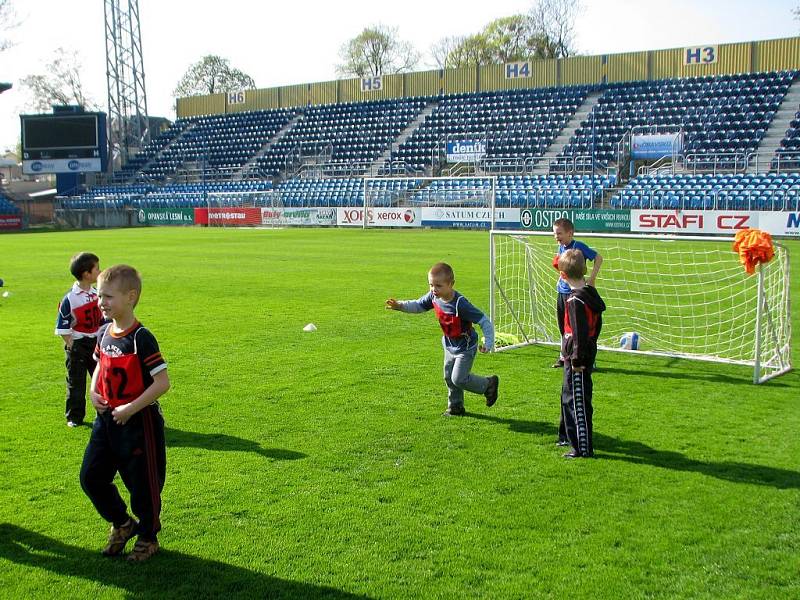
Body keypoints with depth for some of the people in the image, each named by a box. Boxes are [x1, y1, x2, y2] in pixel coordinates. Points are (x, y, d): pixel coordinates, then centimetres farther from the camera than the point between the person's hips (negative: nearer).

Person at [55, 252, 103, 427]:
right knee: (76, 382, 6)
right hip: (78, 345, -5)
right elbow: (63, 328, -11)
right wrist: (71, 348, -14)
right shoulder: (69, 299, -15)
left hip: (96, 343, 5)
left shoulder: (97, 294, 2)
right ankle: (74, 417, 18)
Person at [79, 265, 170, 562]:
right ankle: (121, 524, 33)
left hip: (139, 421, -7)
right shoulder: (104, 333, 2)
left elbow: (162, 382, -22)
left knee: (142, 483, 6)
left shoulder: (141, 338, -20)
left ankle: (148, 537, 28)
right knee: (91, 477, 11)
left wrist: (130, 409, -22)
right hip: (107, 418, 8)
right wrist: (93, 392, 2)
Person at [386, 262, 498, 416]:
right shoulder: (434, 297, -14)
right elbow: (418, 305, 5)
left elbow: (484, 321, -30)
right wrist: (400, 305, -11)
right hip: (450, 345, 7)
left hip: (465, 347, -7)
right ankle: (456, 407, 32)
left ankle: (489, 384, 14)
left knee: (458, 379, -9)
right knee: (449, 377, 14)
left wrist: (489, 343, -35)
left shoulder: (460, 304, -34)